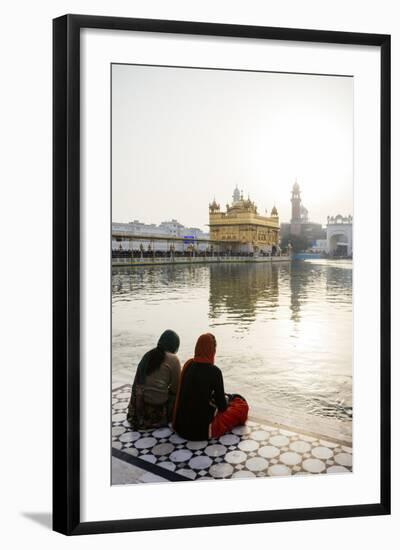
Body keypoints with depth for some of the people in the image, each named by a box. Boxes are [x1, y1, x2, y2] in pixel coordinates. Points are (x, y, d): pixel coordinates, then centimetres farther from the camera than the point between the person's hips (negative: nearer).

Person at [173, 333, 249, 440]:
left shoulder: (188, 364, 0)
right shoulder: (214, 371, -17)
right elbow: (222, 406, -8)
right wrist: (227, 399, 13)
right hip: (202, 430, -6)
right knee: (242, 406, 9)